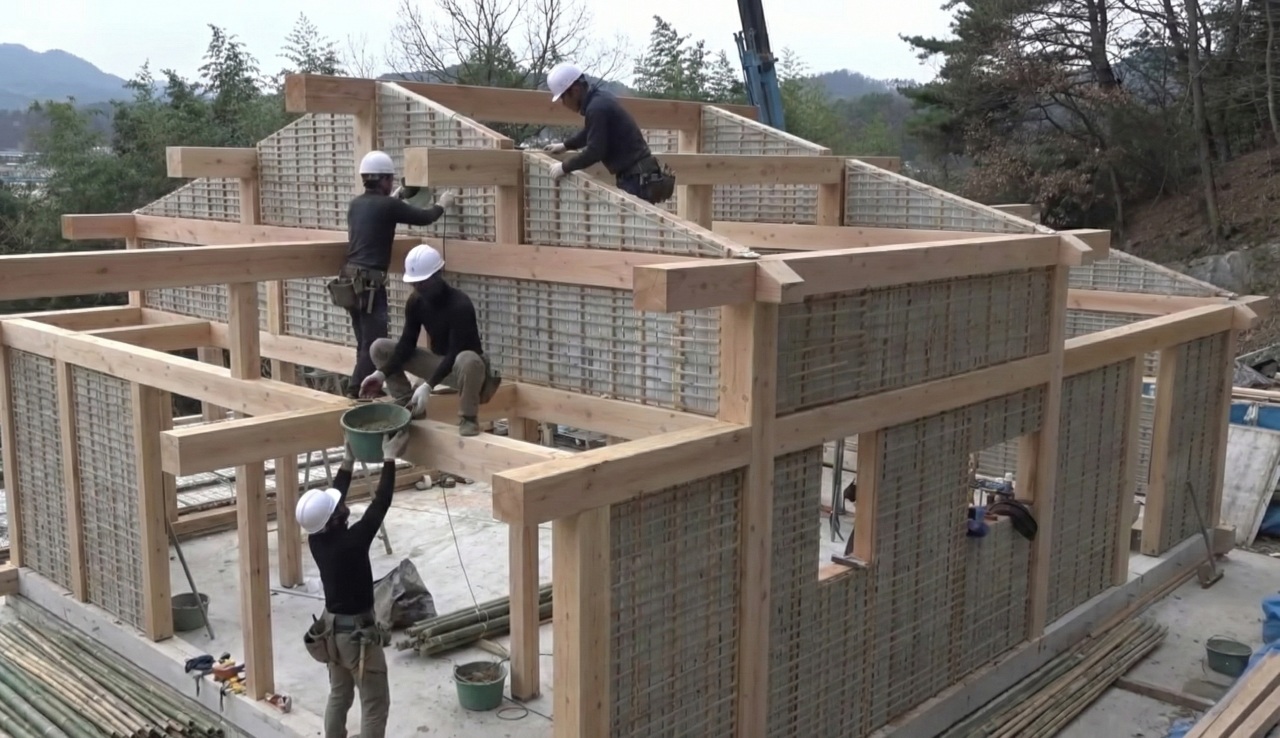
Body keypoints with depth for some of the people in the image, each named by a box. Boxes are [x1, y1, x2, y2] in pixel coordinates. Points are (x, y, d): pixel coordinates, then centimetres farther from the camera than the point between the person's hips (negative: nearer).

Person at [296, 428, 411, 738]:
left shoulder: (316, 538, -8)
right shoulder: (351, 542, -29)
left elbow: (334, 494, 6)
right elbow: (379, 505, -25)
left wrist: (348, 461, 9)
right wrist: (389, 460, -22)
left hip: (331, 627, 8)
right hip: (358, 632, -8)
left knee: (339, 695, 22)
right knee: (375, 703, 5)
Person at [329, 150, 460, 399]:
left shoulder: (356, 204, 12)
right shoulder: (387, 206, -10)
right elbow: (424, 217, 0)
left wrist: (396, 195, 42)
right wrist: (442, 204, 19)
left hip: (351, 280, 9)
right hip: (369, 282, -9)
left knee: (365, 343, 16)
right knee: (374, 345, -4)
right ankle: (358, 393, -4)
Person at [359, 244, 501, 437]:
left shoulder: (460, 305, -27)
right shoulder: (415, 302, -7)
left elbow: (455, 353, -30)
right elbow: (407, 343, -5)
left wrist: (428, 385, -40)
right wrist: (382, 373, -20)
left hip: (461, 365, -6)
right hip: (438, 361, 6)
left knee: (468, 359, -44)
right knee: (380, 347, -5)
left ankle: (468, 418, -21)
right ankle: (408, 404, 1)